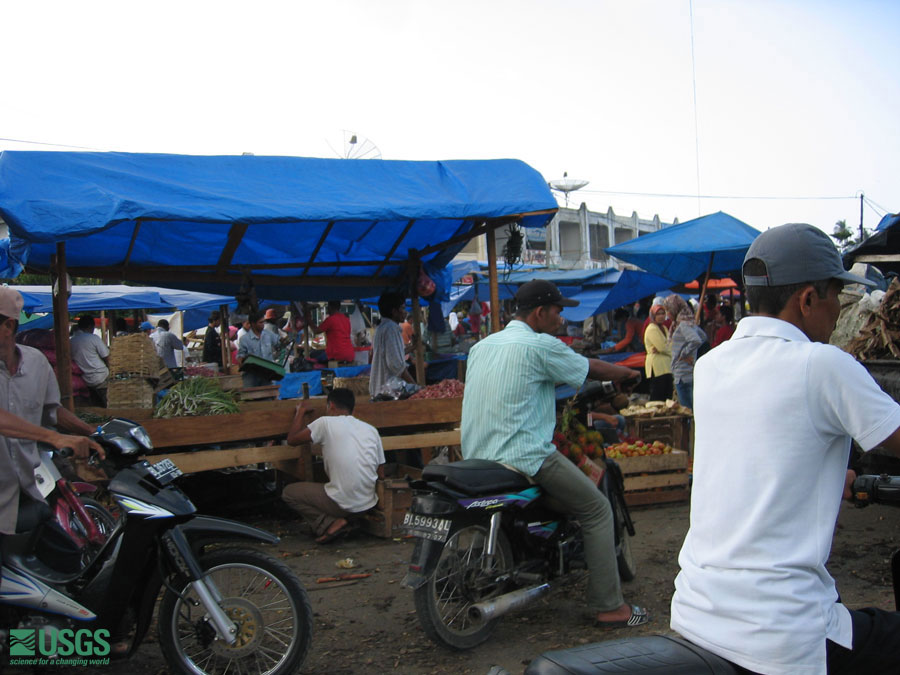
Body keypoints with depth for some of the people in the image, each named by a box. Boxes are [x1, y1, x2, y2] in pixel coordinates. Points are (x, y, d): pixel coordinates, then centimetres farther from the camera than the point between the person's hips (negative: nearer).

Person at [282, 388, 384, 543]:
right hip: (368, 504, 6)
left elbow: (292, 439, 5)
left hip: (342, 504, -6)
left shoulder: (326, 423, -6)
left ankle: (330, 523, -3)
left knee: (288, 492, 13)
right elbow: (381, 474, 9)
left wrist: (301, 411, 18)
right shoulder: (371, 429, 8)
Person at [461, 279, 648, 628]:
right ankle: (609, 606, 5)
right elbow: (592, 368, 2)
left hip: (476, 456, 9)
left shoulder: (481, 346, 13)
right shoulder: (540, 345, -9)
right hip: (525, 457, -8)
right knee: (597, 510, 5)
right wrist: (628, 372, 22)